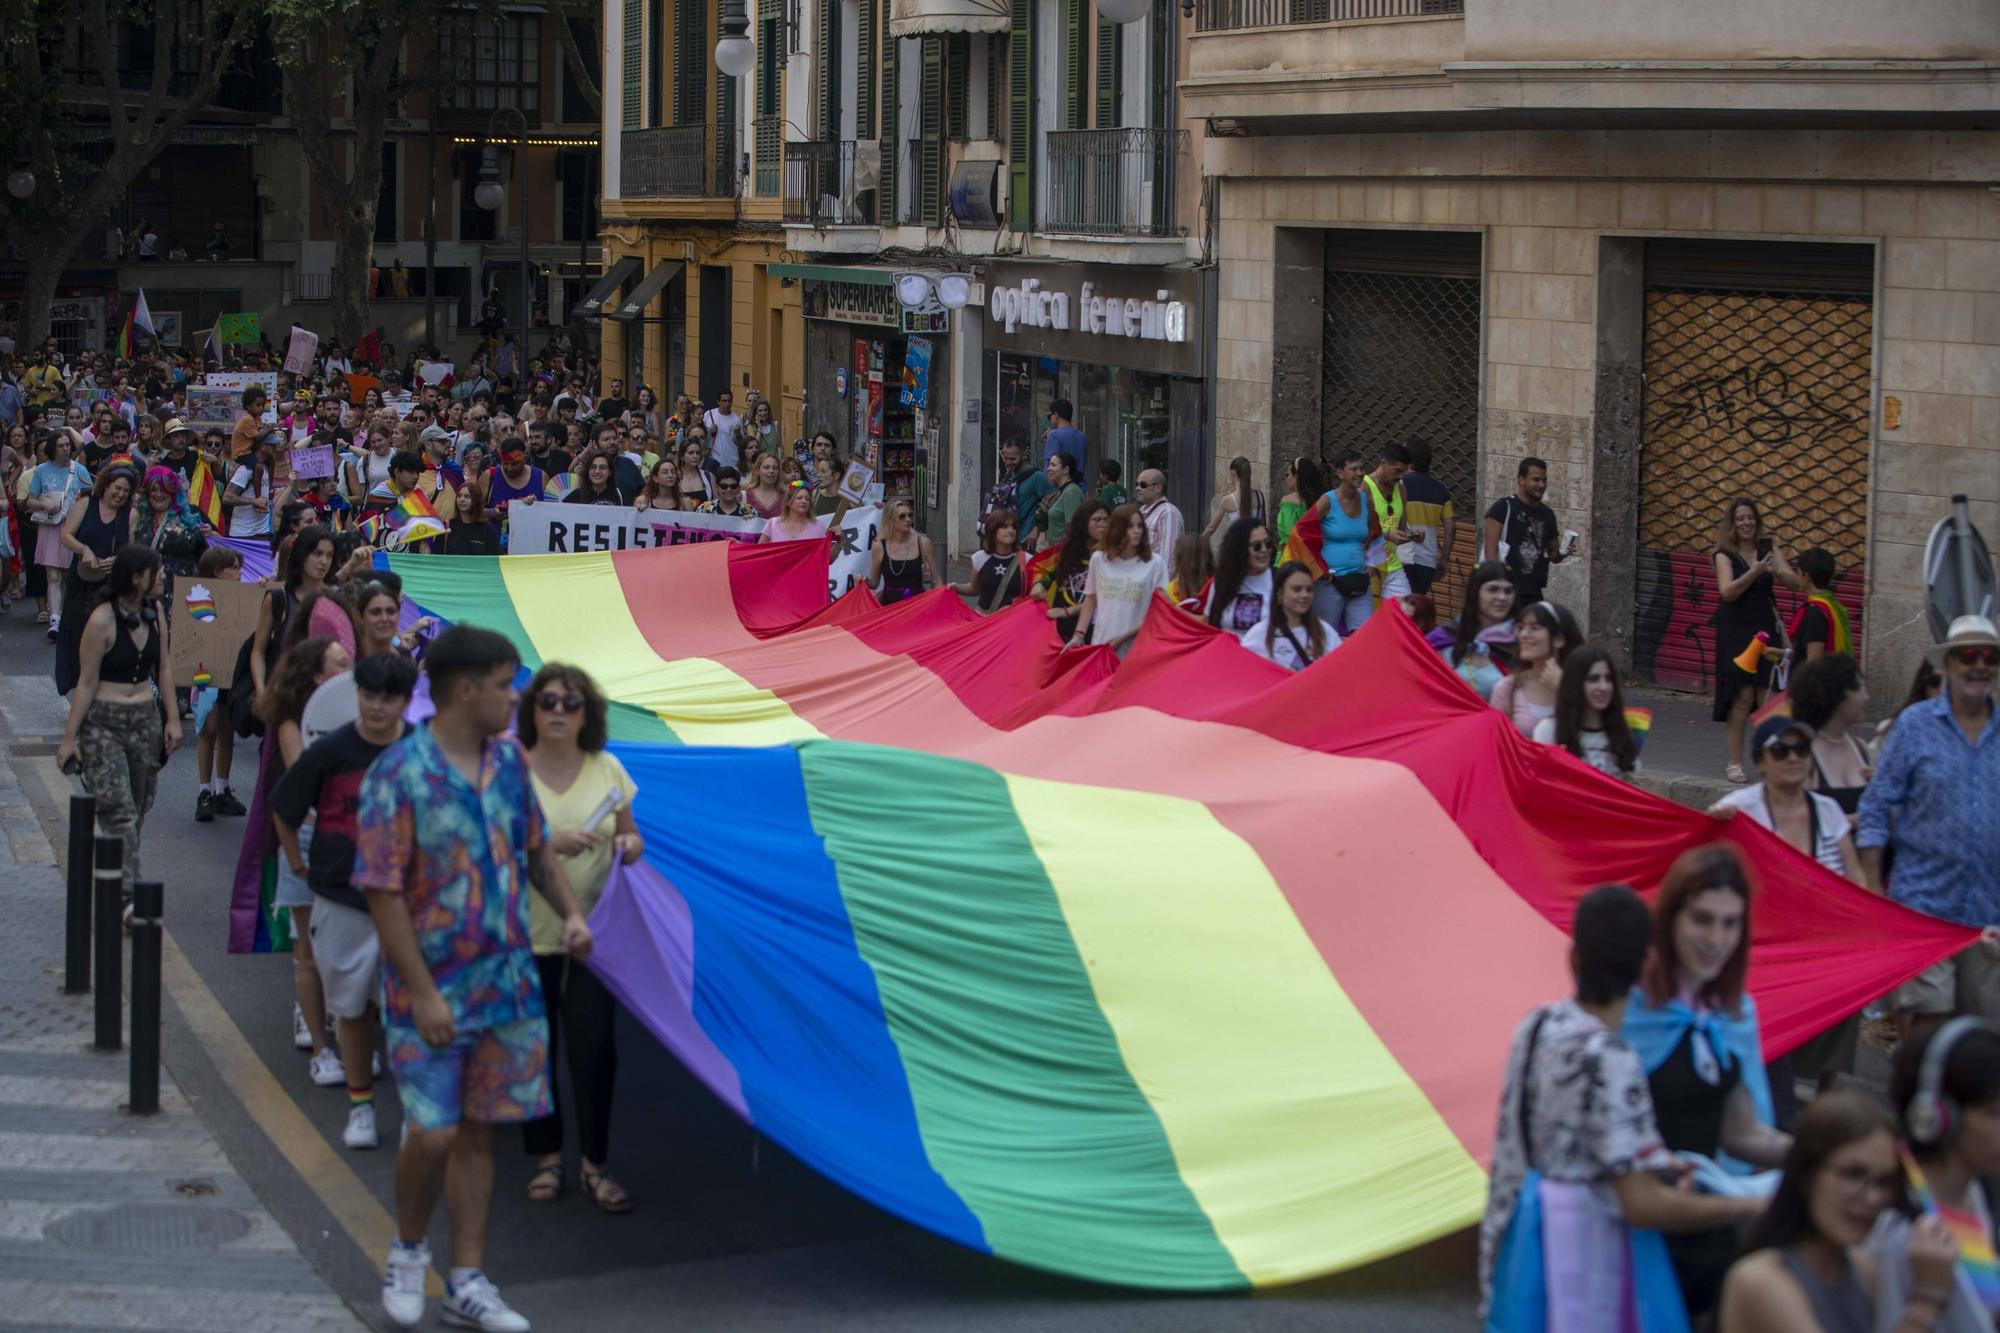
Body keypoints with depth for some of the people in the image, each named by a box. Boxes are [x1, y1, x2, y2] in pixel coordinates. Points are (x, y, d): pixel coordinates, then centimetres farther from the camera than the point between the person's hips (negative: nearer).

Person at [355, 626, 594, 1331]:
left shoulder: (508, 761, 5)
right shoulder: (399, 774, -15)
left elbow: (537, 848, 19)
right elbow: (383, 891, -16)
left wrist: (571, 912, 1)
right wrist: (423, 993, -19)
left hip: (508, 981, 6)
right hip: (433, 989, -6)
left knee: (478, 1132, 10)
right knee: (432, 1133, -8)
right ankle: (407, 1251, 19)